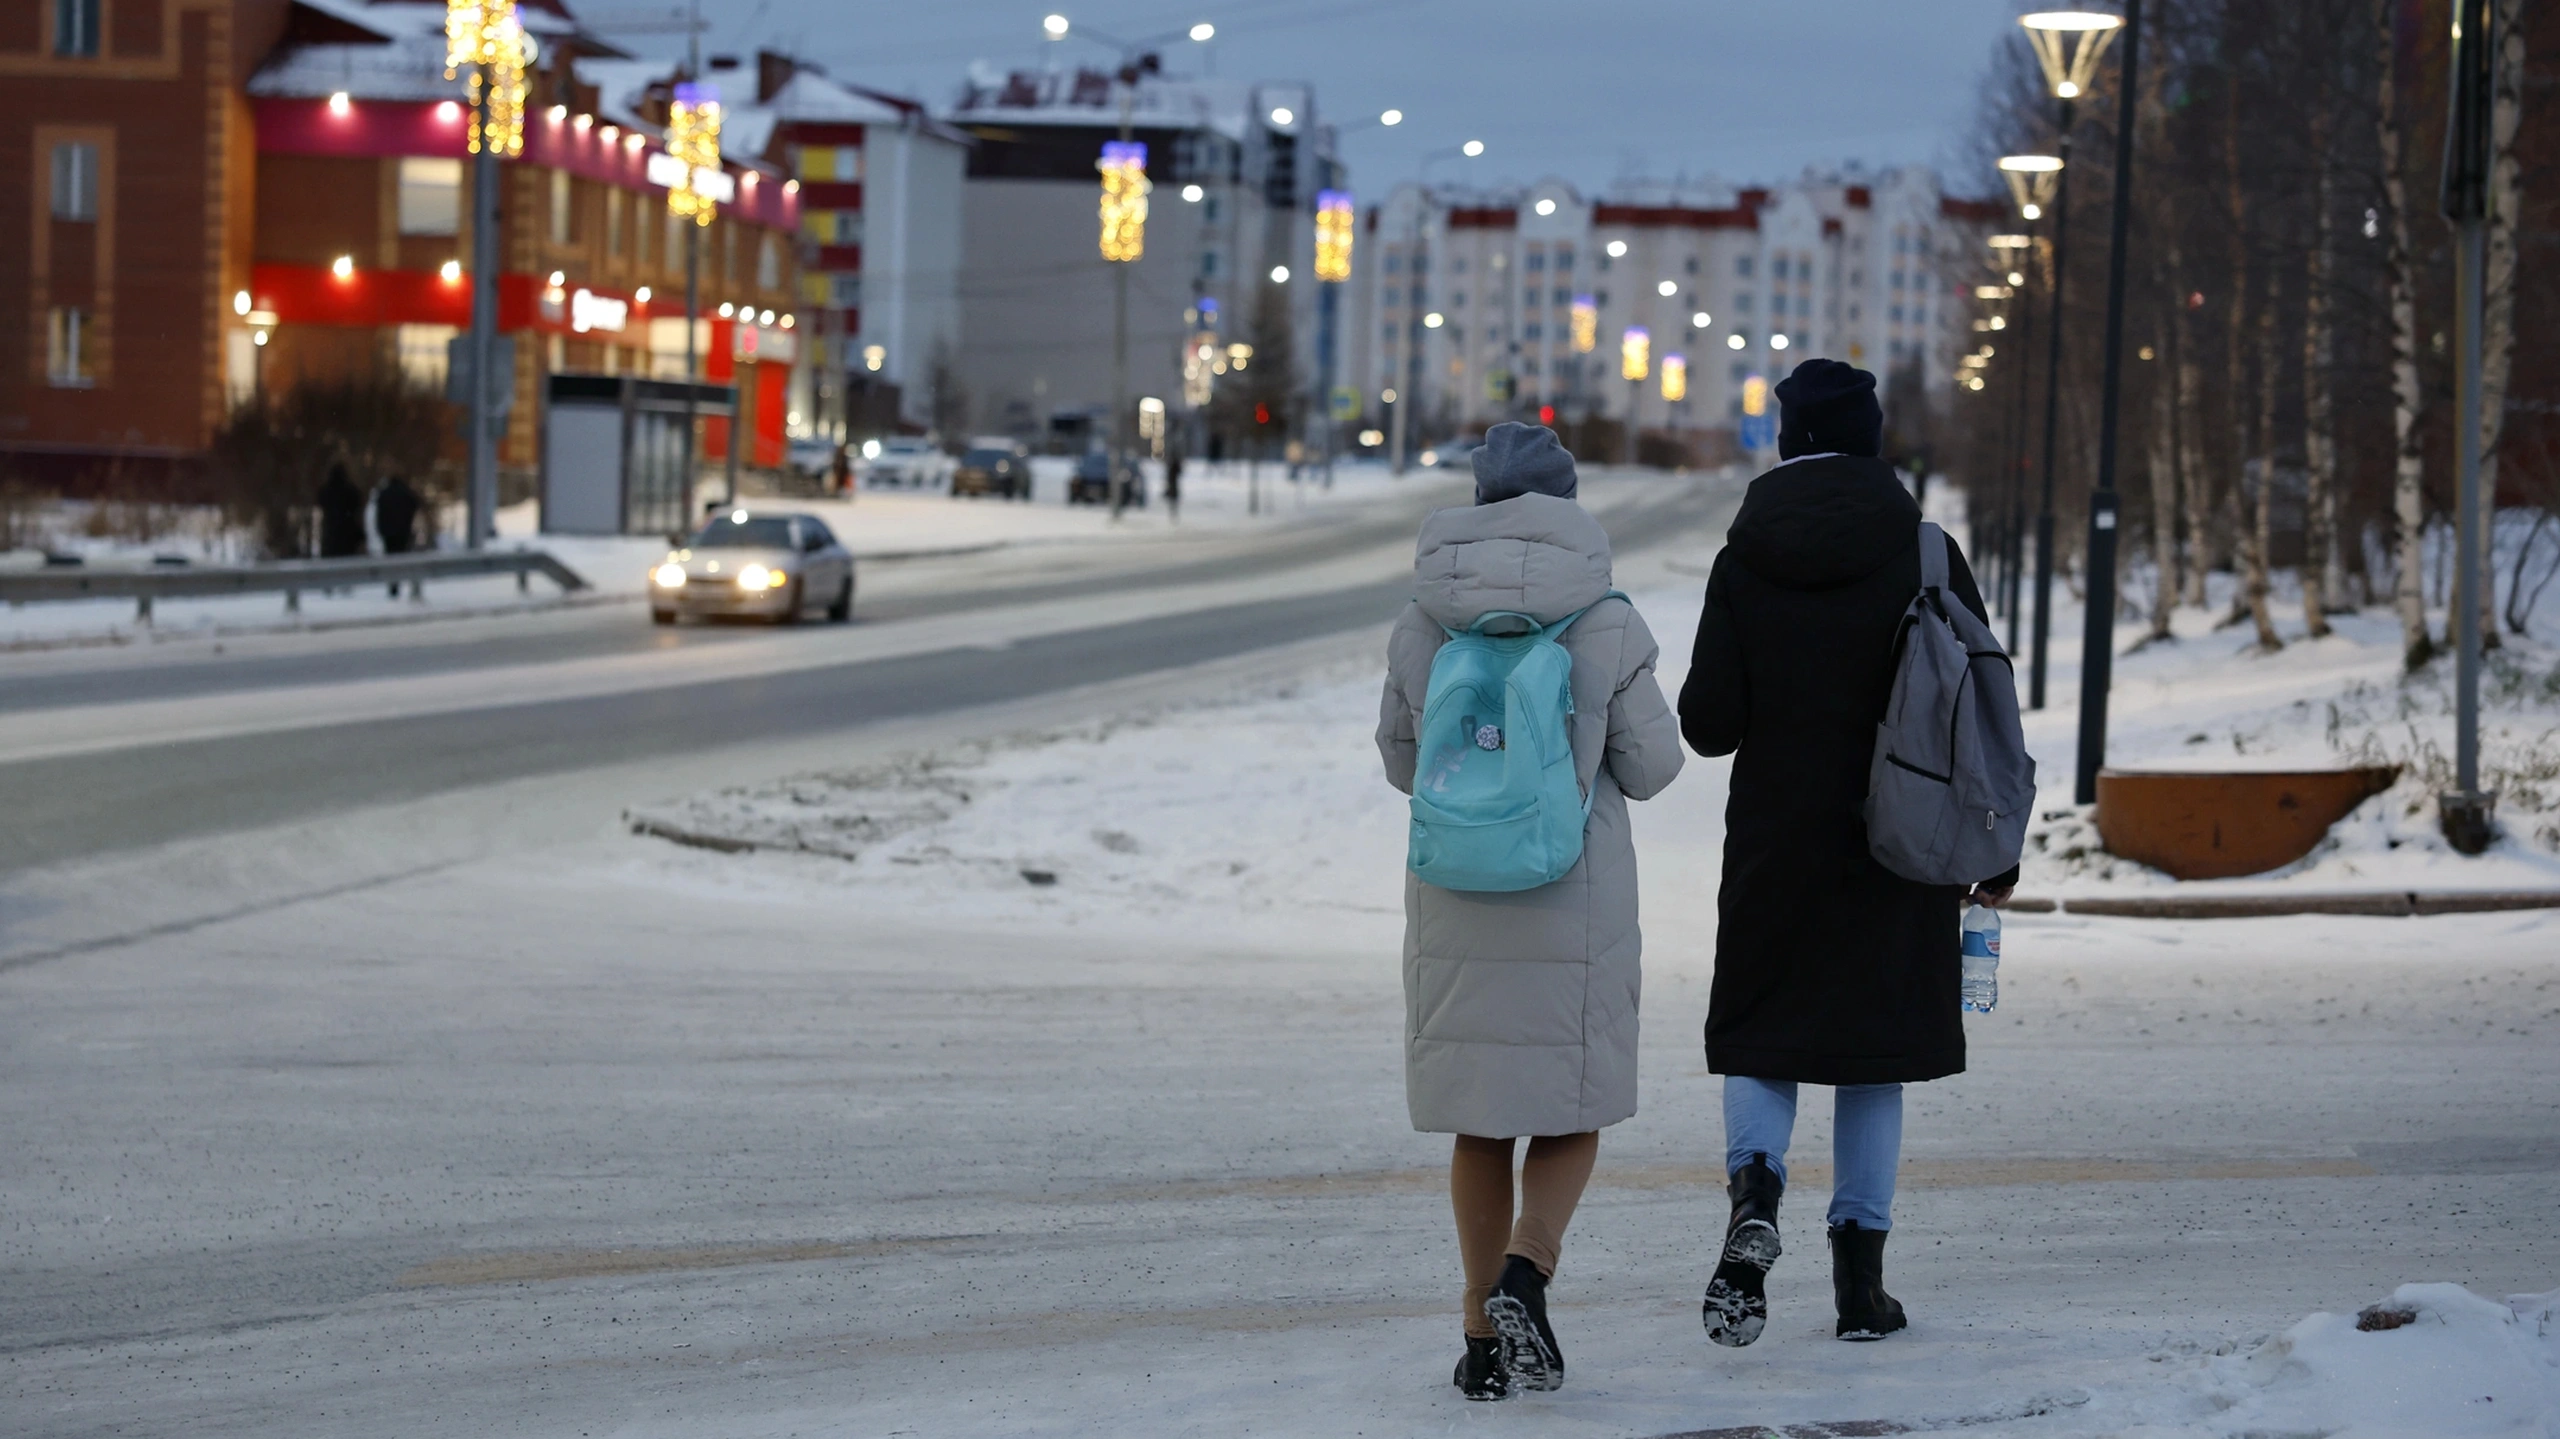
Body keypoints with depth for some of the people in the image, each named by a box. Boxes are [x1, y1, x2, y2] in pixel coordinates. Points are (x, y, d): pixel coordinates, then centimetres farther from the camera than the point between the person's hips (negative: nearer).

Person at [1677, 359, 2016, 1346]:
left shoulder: (1745, 561, -5)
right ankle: (1860, 1278, 9)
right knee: (1875, 1048, 10)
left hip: (1776, 843, 0)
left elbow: (1707, 725, -6)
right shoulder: (1925, 554, -4)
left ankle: (1755, 1194, -18)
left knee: (1759, 1038, 11)